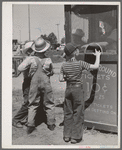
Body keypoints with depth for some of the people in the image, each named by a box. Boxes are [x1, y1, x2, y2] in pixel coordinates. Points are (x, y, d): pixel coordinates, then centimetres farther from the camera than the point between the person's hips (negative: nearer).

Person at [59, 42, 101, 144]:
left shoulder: (64, 65, -2)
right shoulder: (80, 64, -13)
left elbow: (61, 79, 1)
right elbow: (96, 66, -9)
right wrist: (98, 55, 6)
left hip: (68, 89, 4)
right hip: (78, 89, -4)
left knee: (68, 113, 13)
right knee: (78, 113, 6)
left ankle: (67, 136, 21)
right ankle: (75, 137, 11)